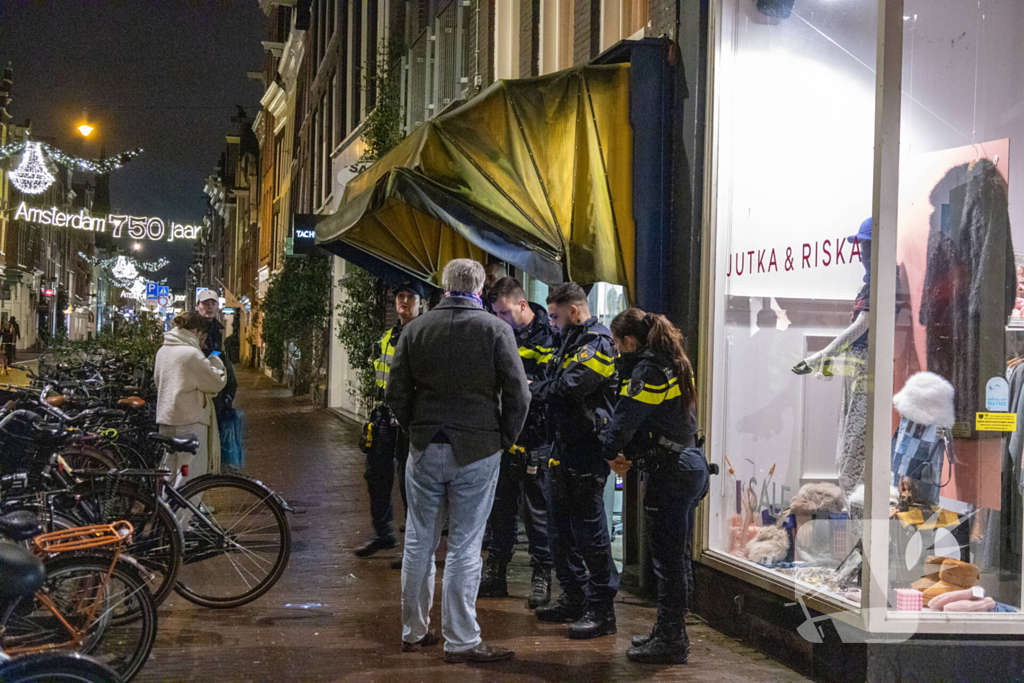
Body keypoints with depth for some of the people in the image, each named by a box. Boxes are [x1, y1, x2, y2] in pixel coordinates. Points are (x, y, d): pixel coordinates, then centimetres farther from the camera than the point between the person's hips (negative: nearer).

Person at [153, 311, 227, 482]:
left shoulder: (162, 351, 10)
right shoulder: (191, 353, -15)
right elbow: (216, 383, -10)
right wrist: (215, 363, 7)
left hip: (165, 419, 8)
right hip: (190, 421, -8)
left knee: (169, 472, 15)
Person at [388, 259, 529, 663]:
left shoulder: (415, 329, 1)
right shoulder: (496, 330, -6)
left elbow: (396, 392, 3)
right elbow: (518, 394, -8)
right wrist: (506, 440, 4)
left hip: (425, 448, 3)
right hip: (477, 450, -3)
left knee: (419, 540, 13)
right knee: (465, 546, 2)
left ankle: (414, 631, 23)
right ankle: (460, 641, 5)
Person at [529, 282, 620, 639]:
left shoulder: (598, 343, -14)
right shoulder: (571, 340, 18)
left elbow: (569, 388, -23)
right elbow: (554, 385, 17)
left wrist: (532, 389, -9)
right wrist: (536, 389, -3)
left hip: (587, 449, -10)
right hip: (566, 445, 10)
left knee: (589, 528, -6)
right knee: (560, 524, 15)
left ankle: (602, 609, 0)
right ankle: (574, 599, 26)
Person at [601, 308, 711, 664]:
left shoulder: (647, 371, -14)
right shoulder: (675, 364, 16)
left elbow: (626, 418, -16)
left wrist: (611, 453, 3)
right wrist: (630, 456, 8)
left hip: (669, 473, -10)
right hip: (691, 465, 10)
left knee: (668, 558, -3)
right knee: (677, 558, 16)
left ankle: (671, 641, 3)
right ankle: (669, 632, 25)